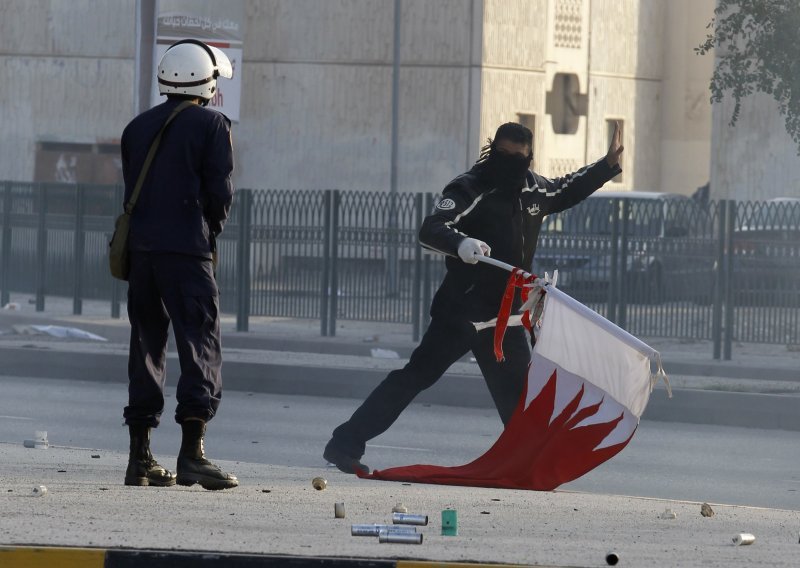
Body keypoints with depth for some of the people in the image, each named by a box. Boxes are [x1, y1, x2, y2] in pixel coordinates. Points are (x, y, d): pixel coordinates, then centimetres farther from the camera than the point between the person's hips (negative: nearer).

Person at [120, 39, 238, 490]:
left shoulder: (138, 127, 15)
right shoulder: (211, 124, -2)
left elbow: (132, 190, 10)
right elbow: (220, 191, -8)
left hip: (140, 247, 6)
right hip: (188, 249, -6)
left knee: (146, 346, 10)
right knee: (201, 346, -6)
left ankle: (141, 457, 9)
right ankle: (192, 453, -16)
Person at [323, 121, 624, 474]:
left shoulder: (532, 188, 9)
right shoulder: (469, 189, -14)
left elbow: (567, 191, 31)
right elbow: (431, 230, -28)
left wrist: (608, 165, 21)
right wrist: (461, 243, -49)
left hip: (505, 314, 7)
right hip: (462, 310, -7)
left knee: (518, 391, 8)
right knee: (416, 376, -9)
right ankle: (345, 444, -9)